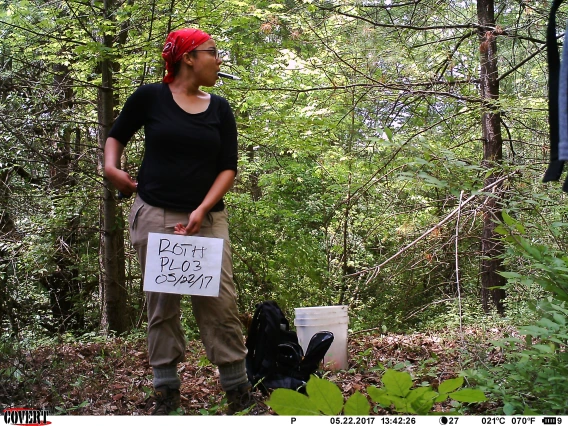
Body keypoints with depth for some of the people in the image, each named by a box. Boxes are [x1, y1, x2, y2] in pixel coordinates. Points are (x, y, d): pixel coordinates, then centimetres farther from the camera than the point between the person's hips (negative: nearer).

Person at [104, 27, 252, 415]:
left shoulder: (219, 108, 8)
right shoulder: (150, 97, 1)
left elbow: (229, 168, 4)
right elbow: (117, 136, 16)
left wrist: (202, 210, -11)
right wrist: (111, 167, -5)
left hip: (207, 218, 2)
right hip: (155, 214, -2)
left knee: (220, 302, -4)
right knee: (162, 304, 1)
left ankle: (239, 393, 4)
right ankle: (166, 394, 10)